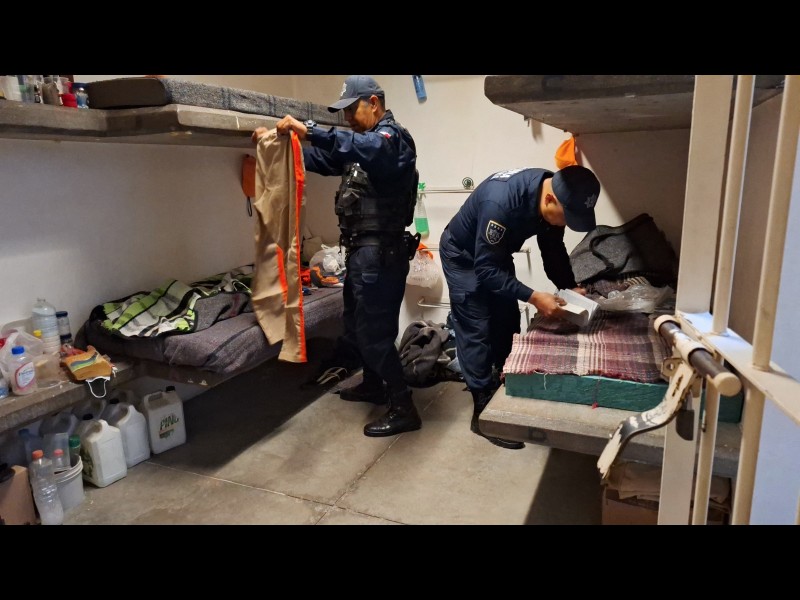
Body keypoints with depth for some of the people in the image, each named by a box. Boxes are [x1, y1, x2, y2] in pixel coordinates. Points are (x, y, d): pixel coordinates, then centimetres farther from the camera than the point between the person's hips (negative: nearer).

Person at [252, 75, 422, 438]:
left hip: (381, 252, -10)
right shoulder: (364, 140, 19)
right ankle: (373, 385, 36)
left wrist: (309, 131, -39)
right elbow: (322, 159, 23)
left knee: (374, 330, -7)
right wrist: (279, 140, 9)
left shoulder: (392, 137, -11)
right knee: (356, 323, 19)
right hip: (362, 250, 10)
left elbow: (367, 149, -36)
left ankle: (404, 409, 3)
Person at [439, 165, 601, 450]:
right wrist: (533, 297, -40)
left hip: (497, 255, 8)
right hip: (464, 257, -7)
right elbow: (486, 270, -35)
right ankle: (483, 411, 4)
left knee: (507, 327, 11)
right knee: (477, 333, -7)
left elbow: (553, 249, -2)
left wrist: (570, 287, -14)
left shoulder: (554, 199, -17)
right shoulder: (501, 202, -40)